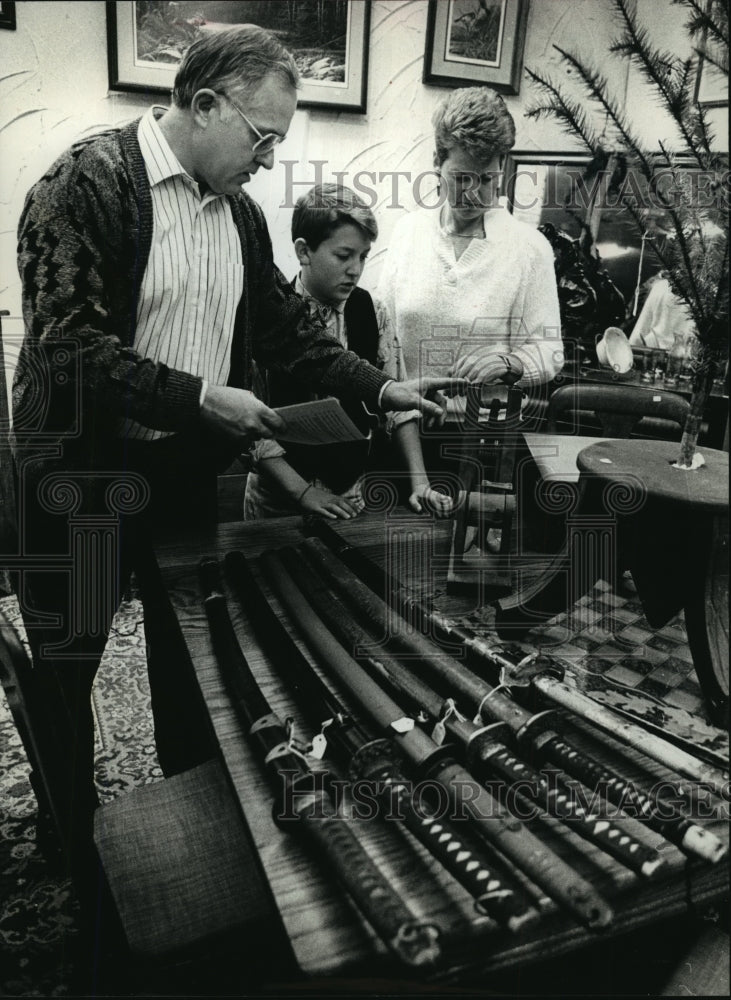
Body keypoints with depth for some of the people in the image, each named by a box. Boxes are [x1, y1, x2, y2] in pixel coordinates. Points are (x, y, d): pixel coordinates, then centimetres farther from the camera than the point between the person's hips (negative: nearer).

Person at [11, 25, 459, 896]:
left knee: (192, 649, 17)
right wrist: (203, 400, -22)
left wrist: (382, 389, 5)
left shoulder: (239, 212, 6)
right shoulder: (88, 182, -15)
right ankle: (69, 840, 34)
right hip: (84, 472, -6)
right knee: (66, 663, 11)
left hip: (188, 470, 6)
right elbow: (66, 348, -22)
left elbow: (286, 326, 13)